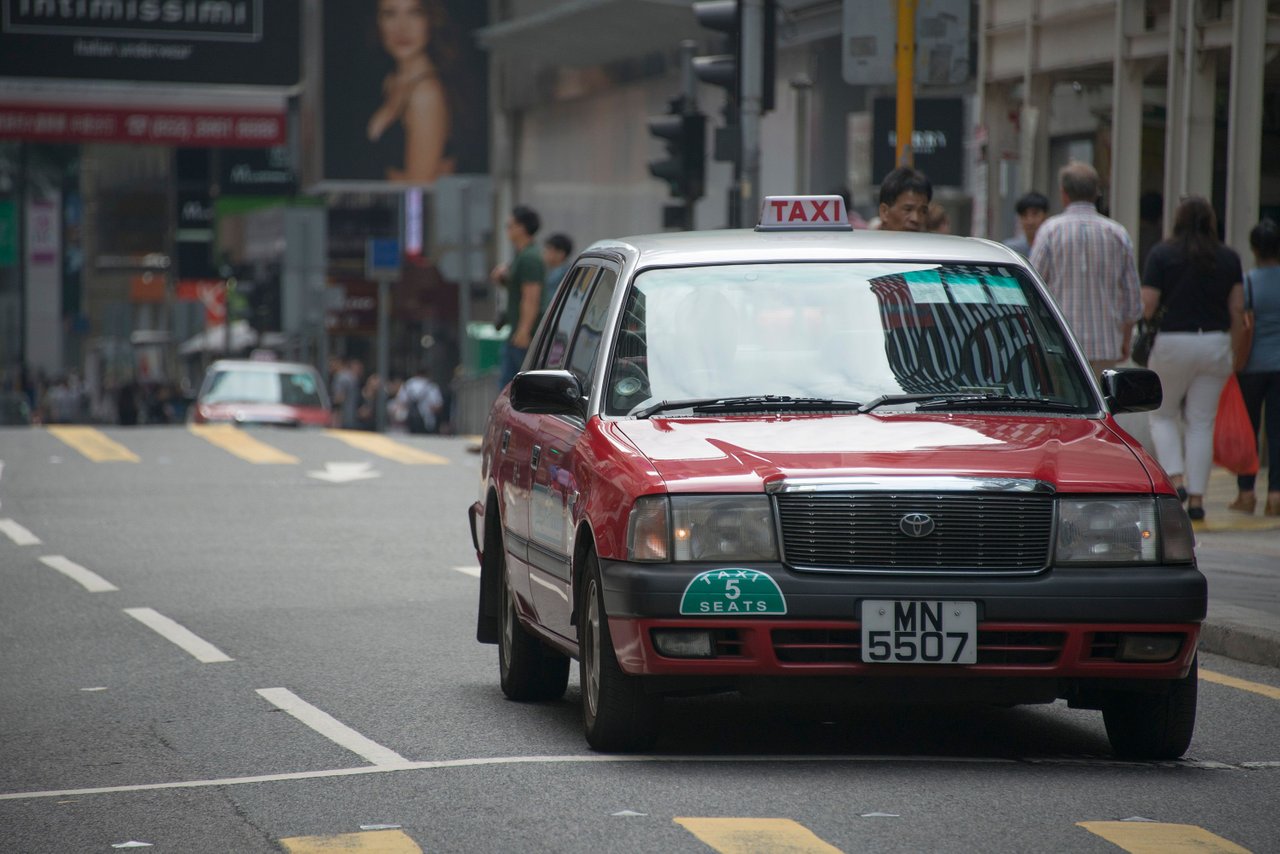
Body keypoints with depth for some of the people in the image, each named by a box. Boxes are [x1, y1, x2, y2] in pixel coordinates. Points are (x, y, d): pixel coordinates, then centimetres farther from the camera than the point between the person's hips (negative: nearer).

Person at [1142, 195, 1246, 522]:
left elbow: (1147, 305, -8)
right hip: (1215, 344, 2)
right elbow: (1237, 309, 3)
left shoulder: (1161, 254, -4)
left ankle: (1175, 480, -4)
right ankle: (1196, 497, 3)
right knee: (1202, 423, 7)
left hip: (1172, 342, -2)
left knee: (1163, 416, 14)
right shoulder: (1229, 259, 4)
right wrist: (1233, 343, 15)